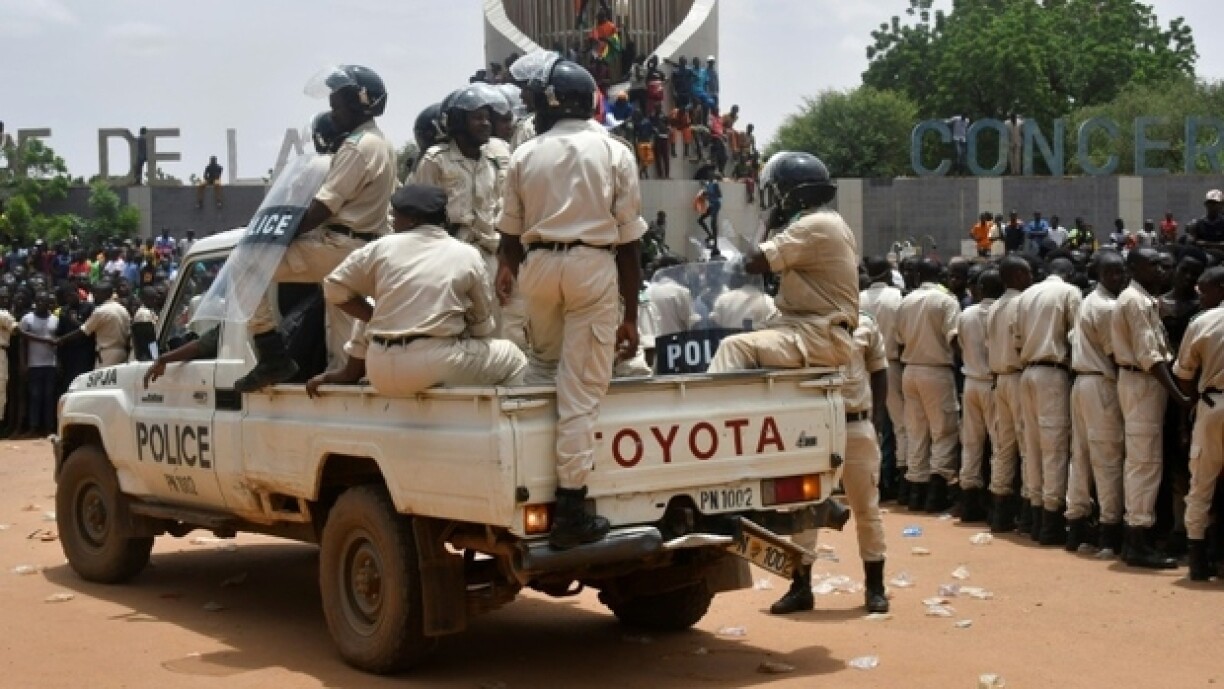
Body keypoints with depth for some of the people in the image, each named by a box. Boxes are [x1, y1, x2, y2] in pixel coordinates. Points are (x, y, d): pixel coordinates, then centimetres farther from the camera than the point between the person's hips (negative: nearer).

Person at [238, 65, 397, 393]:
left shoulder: (356, 147, -14)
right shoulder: (383, 144, 17)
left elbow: (323, 207, -19)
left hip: (339, 246, -11)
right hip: (366, 245, 11)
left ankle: (272, 357, -15)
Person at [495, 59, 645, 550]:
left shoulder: (525, 155, 6)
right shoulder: (614, 154, 3)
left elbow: (511, 232, 13)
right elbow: (628, 239, 1)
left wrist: (508, 268, 29)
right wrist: (630, 315, 5)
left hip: (538, 264, 2)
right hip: (593, 265, -2)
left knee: (543, 362, 26)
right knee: (581, 389, -1)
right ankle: (569, 507, -1)